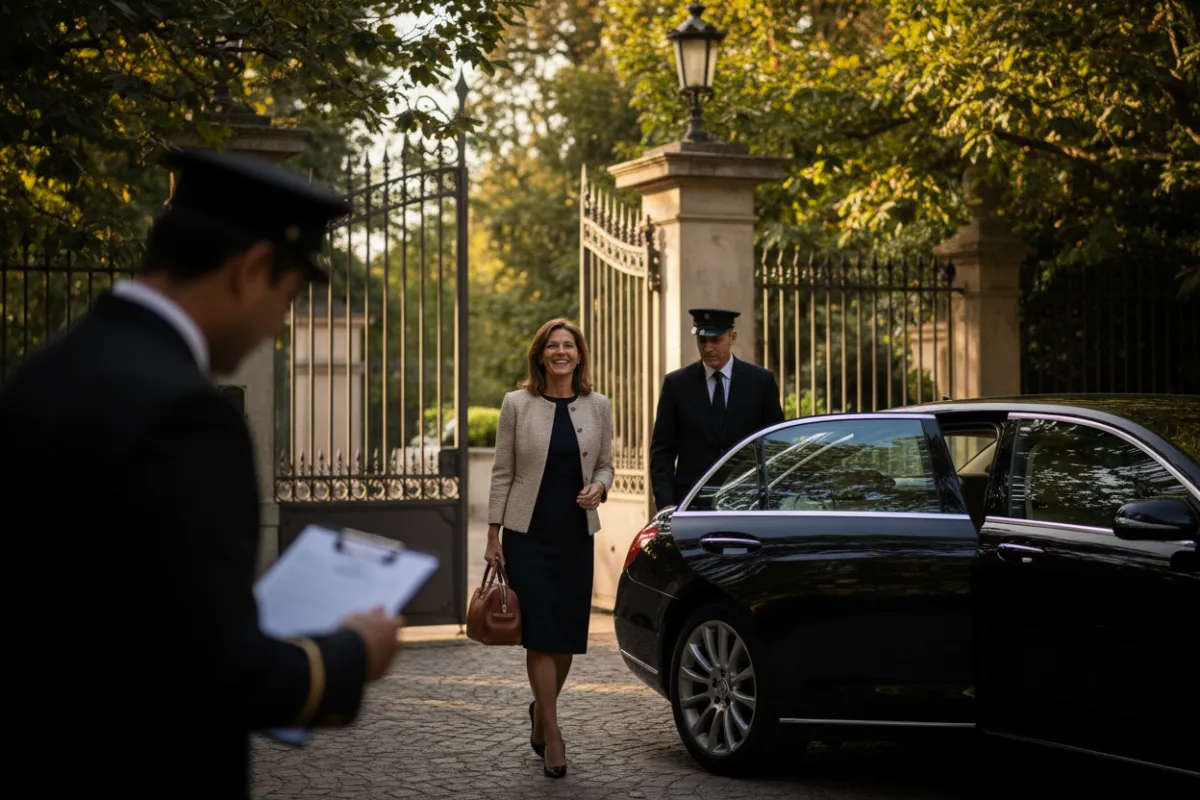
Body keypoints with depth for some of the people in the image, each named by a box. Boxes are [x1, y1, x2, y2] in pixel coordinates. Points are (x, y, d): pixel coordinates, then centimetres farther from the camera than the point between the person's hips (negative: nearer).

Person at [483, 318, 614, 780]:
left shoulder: (597, 406, 5)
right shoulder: (517, 404, -1)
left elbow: (605, 464, 12)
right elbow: (502, 473, 1)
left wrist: (599, 487, -11)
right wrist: (493, 535, -2)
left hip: (576, 536, 3)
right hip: (528, 534, -3)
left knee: (568, 635, 6)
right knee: (541, 635, -6)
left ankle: (541, 712, 31)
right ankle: (552, 735, 1)